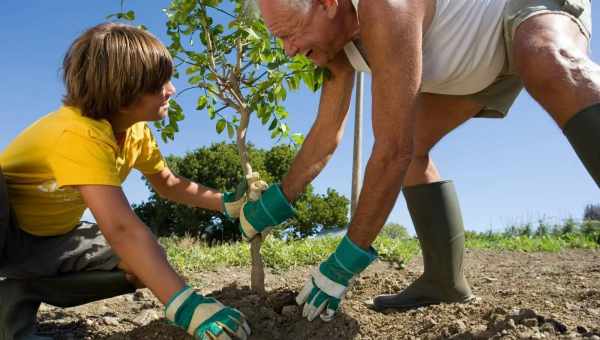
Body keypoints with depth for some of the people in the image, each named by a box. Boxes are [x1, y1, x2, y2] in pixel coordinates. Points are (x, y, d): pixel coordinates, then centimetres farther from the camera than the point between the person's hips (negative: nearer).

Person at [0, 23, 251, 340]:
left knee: (145, 263, -10)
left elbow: (167, 183, 7)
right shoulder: (78, 133, -35)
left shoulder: (135, 130, -9)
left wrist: (229, 202, -6)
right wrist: (185, 305, -51)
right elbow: (121, 229, -45)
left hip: (52, 238, 8)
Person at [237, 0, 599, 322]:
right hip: (487, 54, 8)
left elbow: (393, 151, -40)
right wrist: (274, 204, 5)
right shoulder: (332, 32, -9)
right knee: (413, 144, 2)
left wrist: (346, 261, -33)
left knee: (549, 66, -42)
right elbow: (327, 133, 1)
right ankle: (446, 281, 4)